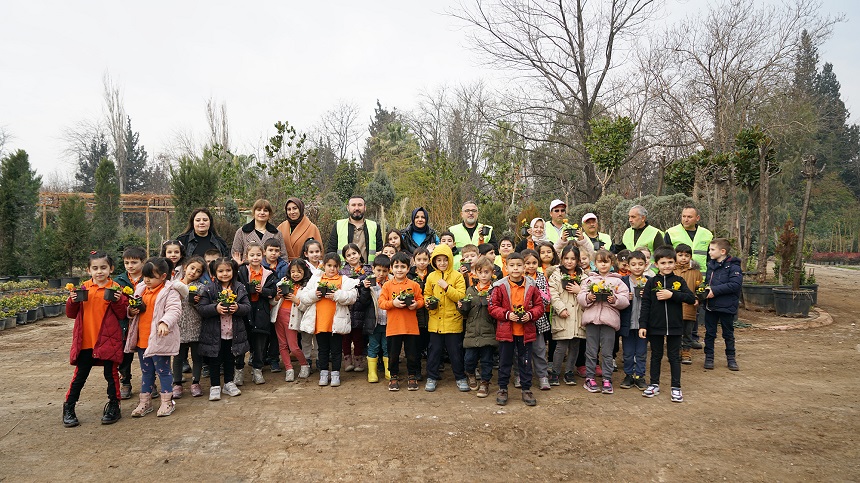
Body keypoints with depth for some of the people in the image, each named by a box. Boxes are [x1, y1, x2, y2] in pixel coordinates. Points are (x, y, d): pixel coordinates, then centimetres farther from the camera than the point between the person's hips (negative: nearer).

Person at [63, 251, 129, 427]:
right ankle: (68, 408, 25)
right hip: (85, 341, 2)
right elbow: (72, 314, 9)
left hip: (108, 340, -2)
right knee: (80, 375, 12)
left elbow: (122, 315, -5)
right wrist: (72, 302, -9)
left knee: (111, 374, 7)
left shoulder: (116, 289, -2)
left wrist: (118, 301, -21)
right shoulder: (83, 288, 4)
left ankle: (113, 407, 21)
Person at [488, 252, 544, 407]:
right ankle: (502, 389, 23)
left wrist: (530, 315, -13)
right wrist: (507, 314, -17)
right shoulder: (500, 287, -5)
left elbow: (539, 306, 5)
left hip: (526, 331, 1)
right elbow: (493, 307, -4)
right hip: (505, 331, -1)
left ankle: (526, 389, 24)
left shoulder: (531, 287, 0)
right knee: (505, 362, 10)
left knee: (525, 362, 11)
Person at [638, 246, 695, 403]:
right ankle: (654, 384, 23)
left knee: (674, 357, 8)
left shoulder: (679, 281, 0)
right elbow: (645, 305, -2)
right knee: (656, 356, 12)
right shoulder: (651, 282, -1)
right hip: (655, 326, 0)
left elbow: (692, 298, -10)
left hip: (674, 326, 0)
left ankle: (676, 387, 16)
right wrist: (643, 325, -7)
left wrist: (672, 295, -20)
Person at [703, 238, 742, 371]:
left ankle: (731, 358, 23)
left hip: (726, 306, -6)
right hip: (710, 305, 6)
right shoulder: (711, 265, 9)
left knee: (728, 333, 9)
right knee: (709, 332, 10)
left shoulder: (733, 266, -13)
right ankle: (709, 357, 20)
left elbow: (735, 284, -24)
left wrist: (715, 290, -24)